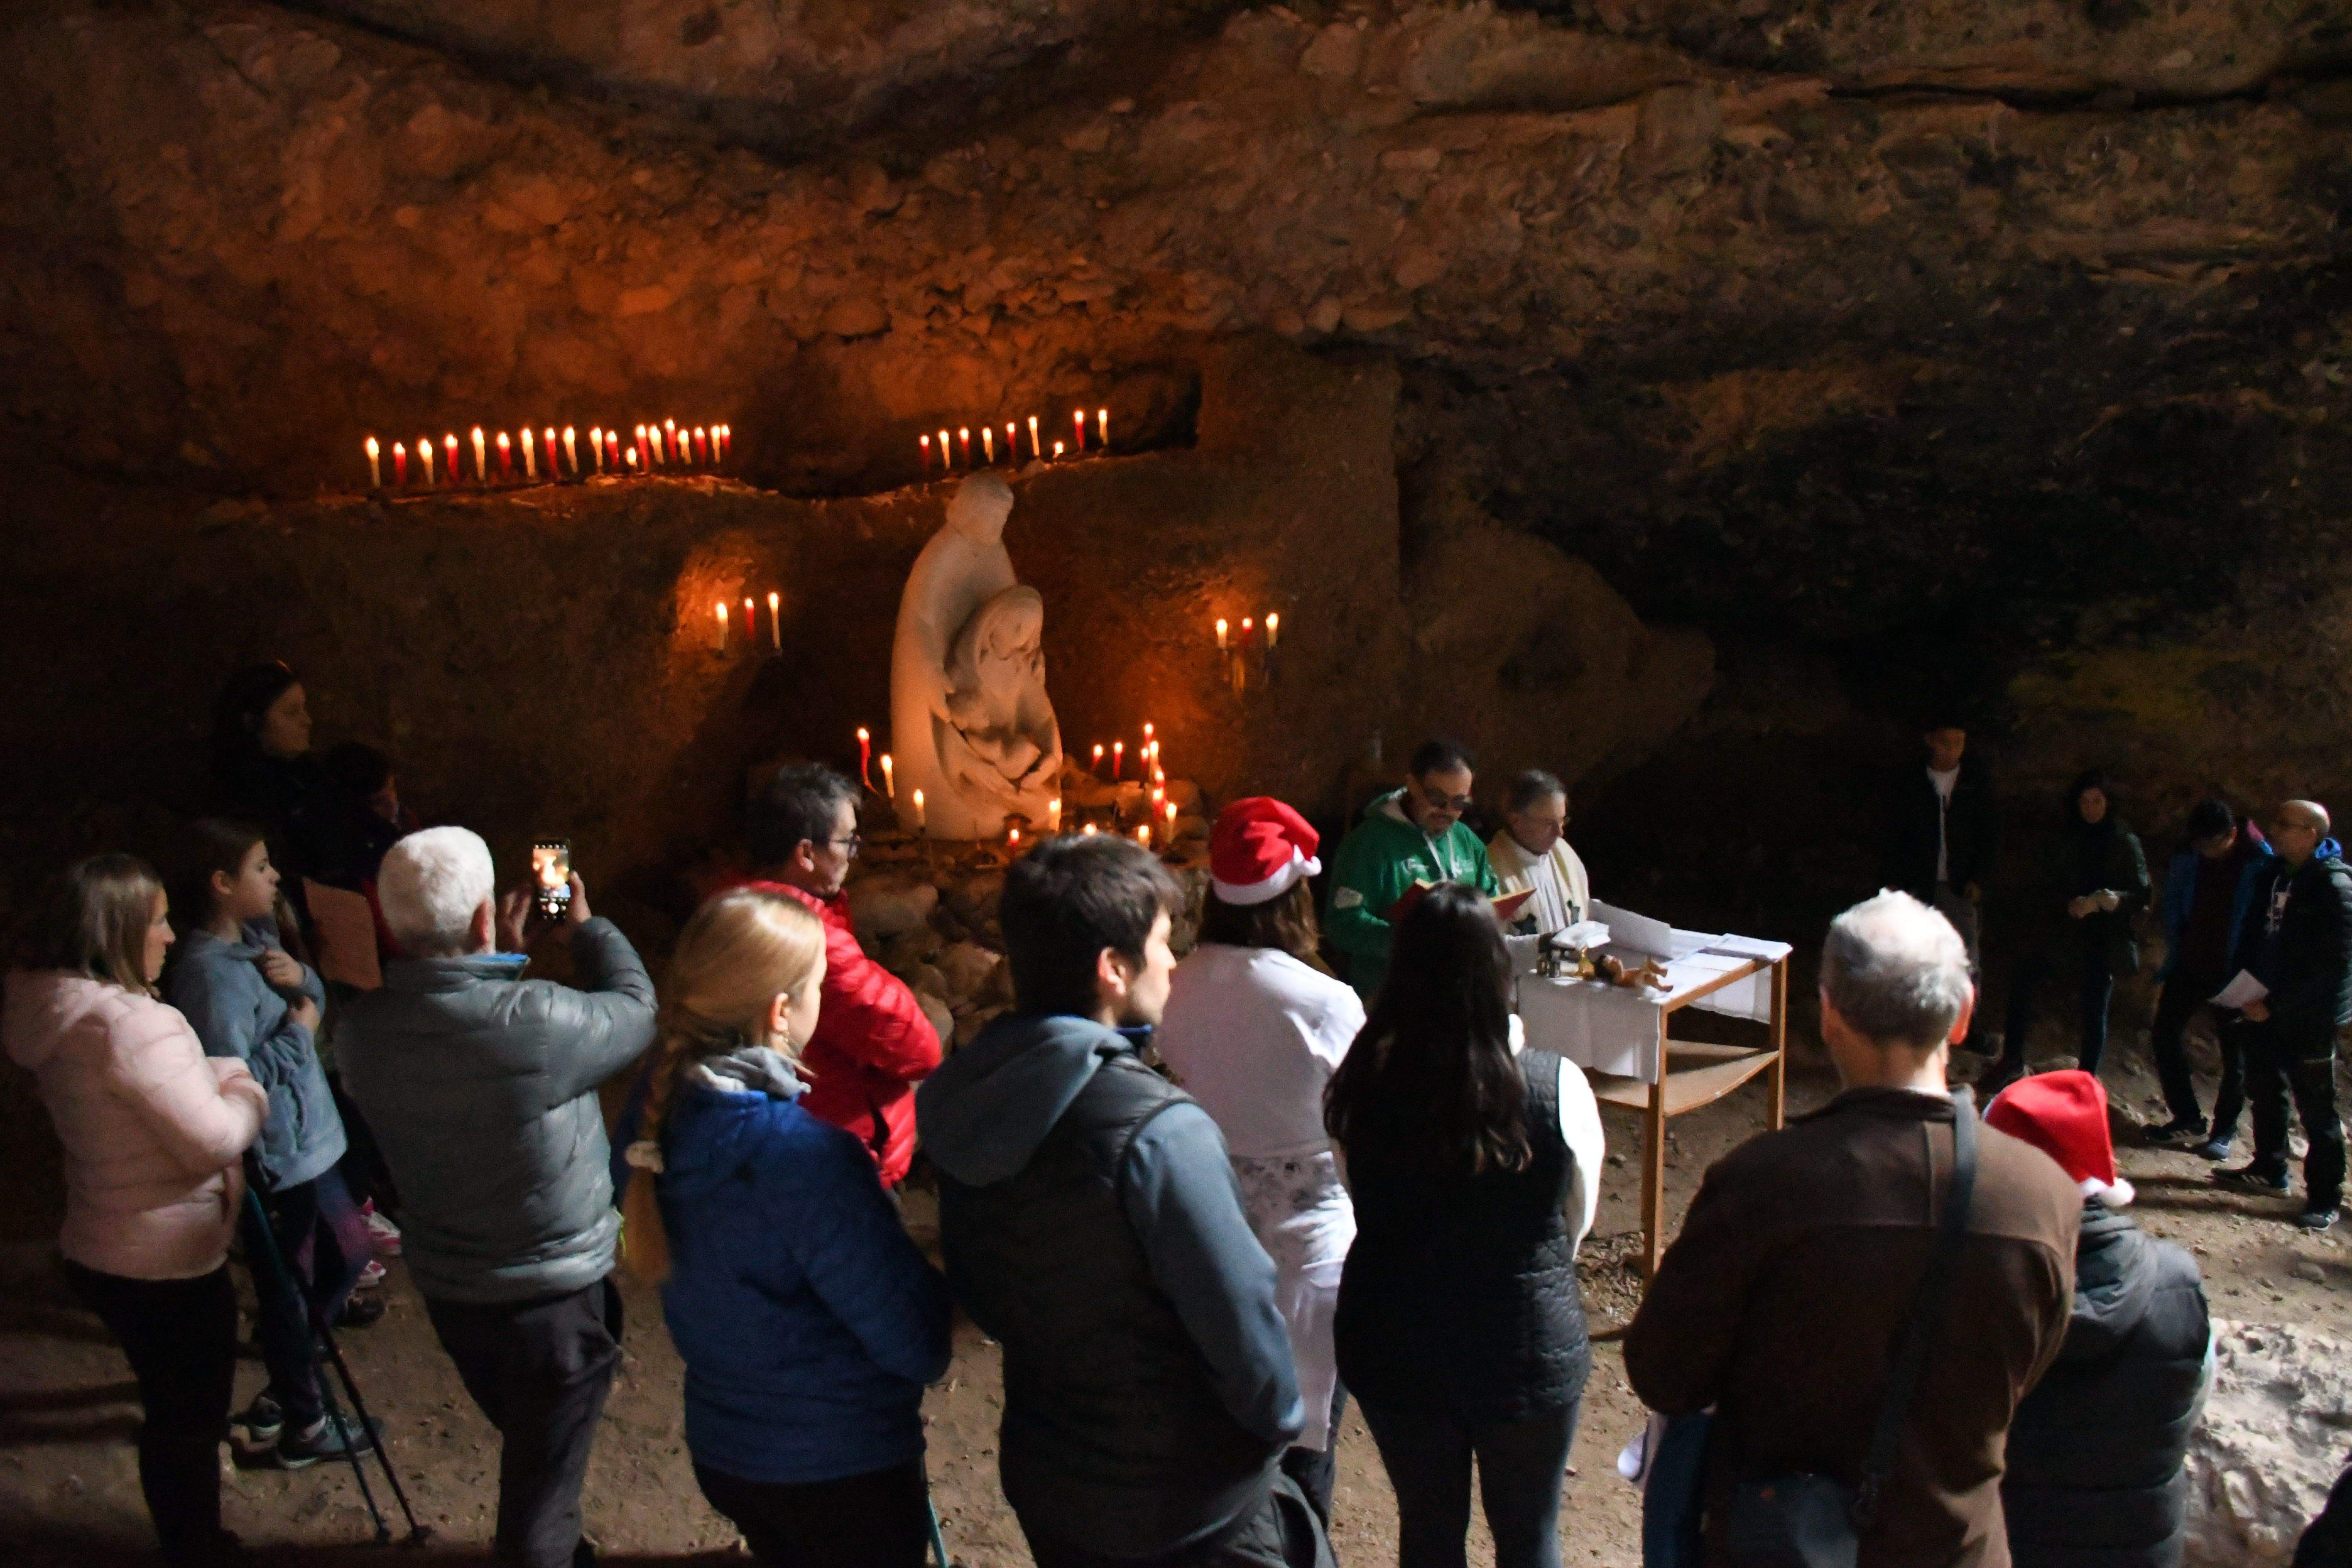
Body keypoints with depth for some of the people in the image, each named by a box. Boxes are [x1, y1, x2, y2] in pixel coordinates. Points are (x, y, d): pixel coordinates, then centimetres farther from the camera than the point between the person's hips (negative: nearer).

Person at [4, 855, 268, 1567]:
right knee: (190, 1426, 7)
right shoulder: (132, 1023, -26)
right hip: (167, 1265, -9)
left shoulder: (60, 1015, 3)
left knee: (168, 1415, 24)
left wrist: (220, 1075, 1)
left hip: (103, 1255, 9)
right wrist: (246, 1092, -6)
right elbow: (214, 1140, -24)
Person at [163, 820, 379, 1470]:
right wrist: (298, 1031, -17)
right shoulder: (208, 973, -26)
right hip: (272, 1160, -10)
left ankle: (283, 1392, 40)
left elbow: (314, 1000, 13)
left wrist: (301, 978, -9)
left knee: (349, 1248, 23)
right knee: (287, 1291, 8)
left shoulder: (256, 939, 3)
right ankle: (301, 1427, 28)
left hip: (306, 1140, 10)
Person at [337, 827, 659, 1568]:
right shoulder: (534, 1020, -31)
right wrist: (588, 929, 4)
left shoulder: (362, 1026, -12)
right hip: (552, 1294, -7)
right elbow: (634, 1009, -11)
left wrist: (506, 955, 10)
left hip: (446, 1286, 7)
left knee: (527, 1449, 30)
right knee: (543, 1479, 12)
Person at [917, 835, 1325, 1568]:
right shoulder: (1157, 1130, -29)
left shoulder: (964, 1099, -7)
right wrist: (1280, 1424, -4)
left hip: (1042, 1481, 7)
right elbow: (1240, 1320, -23)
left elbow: (972, 1289, 5)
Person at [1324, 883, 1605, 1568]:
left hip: (1392, 1344, 2)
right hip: (1526, 1349, -2)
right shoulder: (1556, 1087, -22)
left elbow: (1368, 1209, -2)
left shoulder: (1361, 1084, -16)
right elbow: (1577, 1223, -5)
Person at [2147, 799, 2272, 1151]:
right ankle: (2188, 1119, 18)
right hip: (2189, 967, 4)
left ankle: (2223, 1131, 20)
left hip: (2234, 974, -4)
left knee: (2234, 1055, 6)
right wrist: (2170, 964, 3)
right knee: (2164, 1037, 4)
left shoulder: (2260, 864, -15)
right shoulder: (2185, 862, -3)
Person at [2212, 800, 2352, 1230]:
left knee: (2317, 1110, 0)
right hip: (2265, 1010, 7)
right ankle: (2268, 1170, 36)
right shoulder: (2274, 875, 7)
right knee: (2264, 1092, 19)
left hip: (2309, 1019, -7)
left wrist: (2274, 1004, -18)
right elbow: (2253, 937, 14)